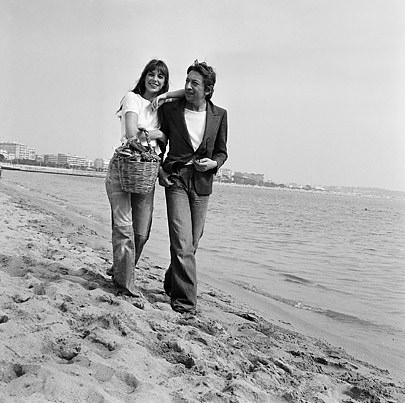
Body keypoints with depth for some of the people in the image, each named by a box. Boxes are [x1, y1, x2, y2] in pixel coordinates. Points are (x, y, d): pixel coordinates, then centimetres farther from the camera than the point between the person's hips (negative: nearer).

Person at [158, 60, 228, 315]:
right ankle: (185, 301, -9)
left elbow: (222, 152, 12)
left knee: (192, 244, 9)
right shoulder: (170, 110, 1)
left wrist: (213, 163, -9)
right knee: (182, 242, -13)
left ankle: (172, 285, 32)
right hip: (176, 179, -3)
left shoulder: (219, 115, 4)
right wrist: (159, 168, 1)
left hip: (202, 183, 3)